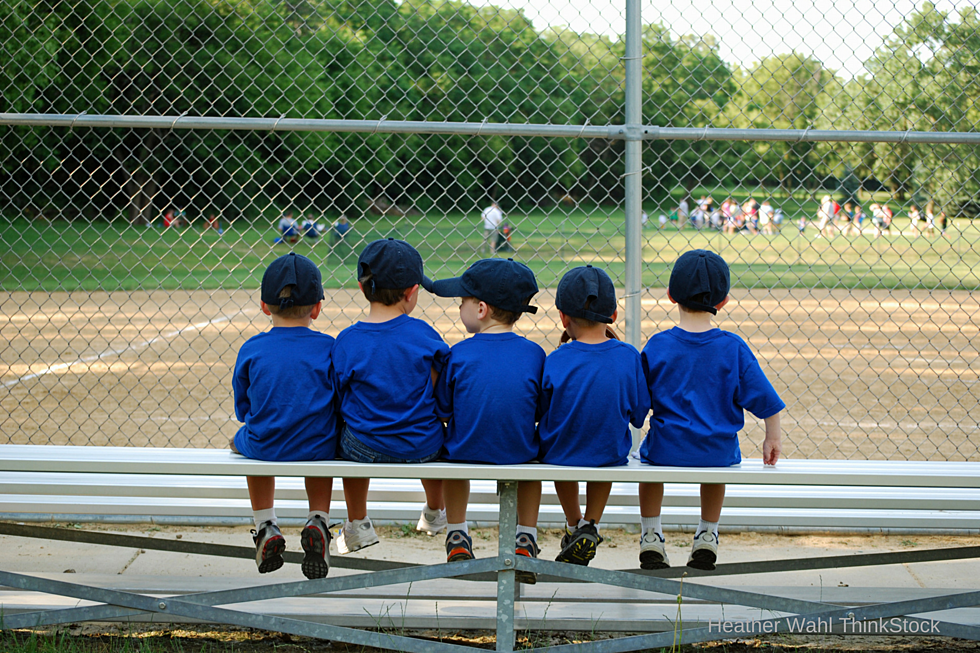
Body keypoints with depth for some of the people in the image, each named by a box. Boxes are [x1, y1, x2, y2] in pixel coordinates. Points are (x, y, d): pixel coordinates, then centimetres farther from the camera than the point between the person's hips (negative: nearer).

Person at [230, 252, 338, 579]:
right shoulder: (328, 347, -7)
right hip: (318, 450, 0)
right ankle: (317, 522, 15)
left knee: (243, 441, 37)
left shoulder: (251, 350, -7)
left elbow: (243, 410, 2)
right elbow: (338, 404, -1)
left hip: (265, 450, 0)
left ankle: (265, 527, 28)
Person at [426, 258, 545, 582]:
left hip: (466, 455, -1)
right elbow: (541, 412, -1)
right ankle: (526, 540, 29)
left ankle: (457, 538, 35)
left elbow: (442, 410, -5)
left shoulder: (459, 354, -15)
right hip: (519, 456, 1)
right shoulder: (534, 353, -10)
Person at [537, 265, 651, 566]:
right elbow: (638, 414, -3)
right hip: (612, 456, 1)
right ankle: (591, 527, 26)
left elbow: (536, 413, -7)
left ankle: (574, 525, 44)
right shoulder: (628, 356, -15)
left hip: (558, 456, -1)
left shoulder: (556, 361, -20)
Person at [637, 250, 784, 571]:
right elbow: (765, 399, -4)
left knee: (648, 457, 35)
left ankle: (651, 536, 34)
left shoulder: (657, 346, -10)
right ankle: (707, 537, 38)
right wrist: (772, 437, 11)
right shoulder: (733, 348, -10)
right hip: (720, 454, 1)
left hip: (667, 450, -1)